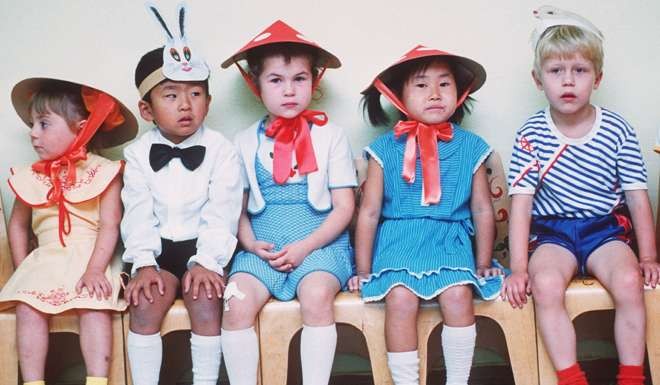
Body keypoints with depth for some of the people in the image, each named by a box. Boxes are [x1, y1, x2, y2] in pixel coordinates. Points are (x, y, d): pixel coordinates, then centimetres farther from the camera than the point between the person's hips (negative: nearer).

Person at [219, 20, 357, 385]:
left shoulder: (331, 136, 3)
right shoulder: (245, 142, 9)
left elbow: (344, 207, 0)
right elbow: (238, 208, 12)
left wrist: (305, 246, -12)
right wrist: (252, 244, -8)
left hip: (320, 244, -2)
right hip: (262, 248, 2)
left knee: (317, 294, -31)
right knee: (237, 300, -24)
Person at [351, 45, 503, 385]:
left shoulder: (470, 148, 6)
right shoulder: (385, 150, 2)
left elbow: (482, 210, 11)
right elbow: (369, 212, 3)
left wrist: (483, 264, 9)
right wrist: (363, 270, 3)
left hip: (451, 241, 1)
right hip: (398, 239, -1)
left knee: (458, 296, -24)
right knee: (401, 298, -25)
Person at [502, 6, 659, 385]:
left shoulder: (618, 130, -3)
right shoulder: (531, 135, -6)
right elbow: (521, 202, -8)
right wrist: (519, 267, -12)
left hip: (606, 227, 1)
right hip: (552, 231, -1)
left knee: (629, 280, -26)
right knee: (546, 284, -28)